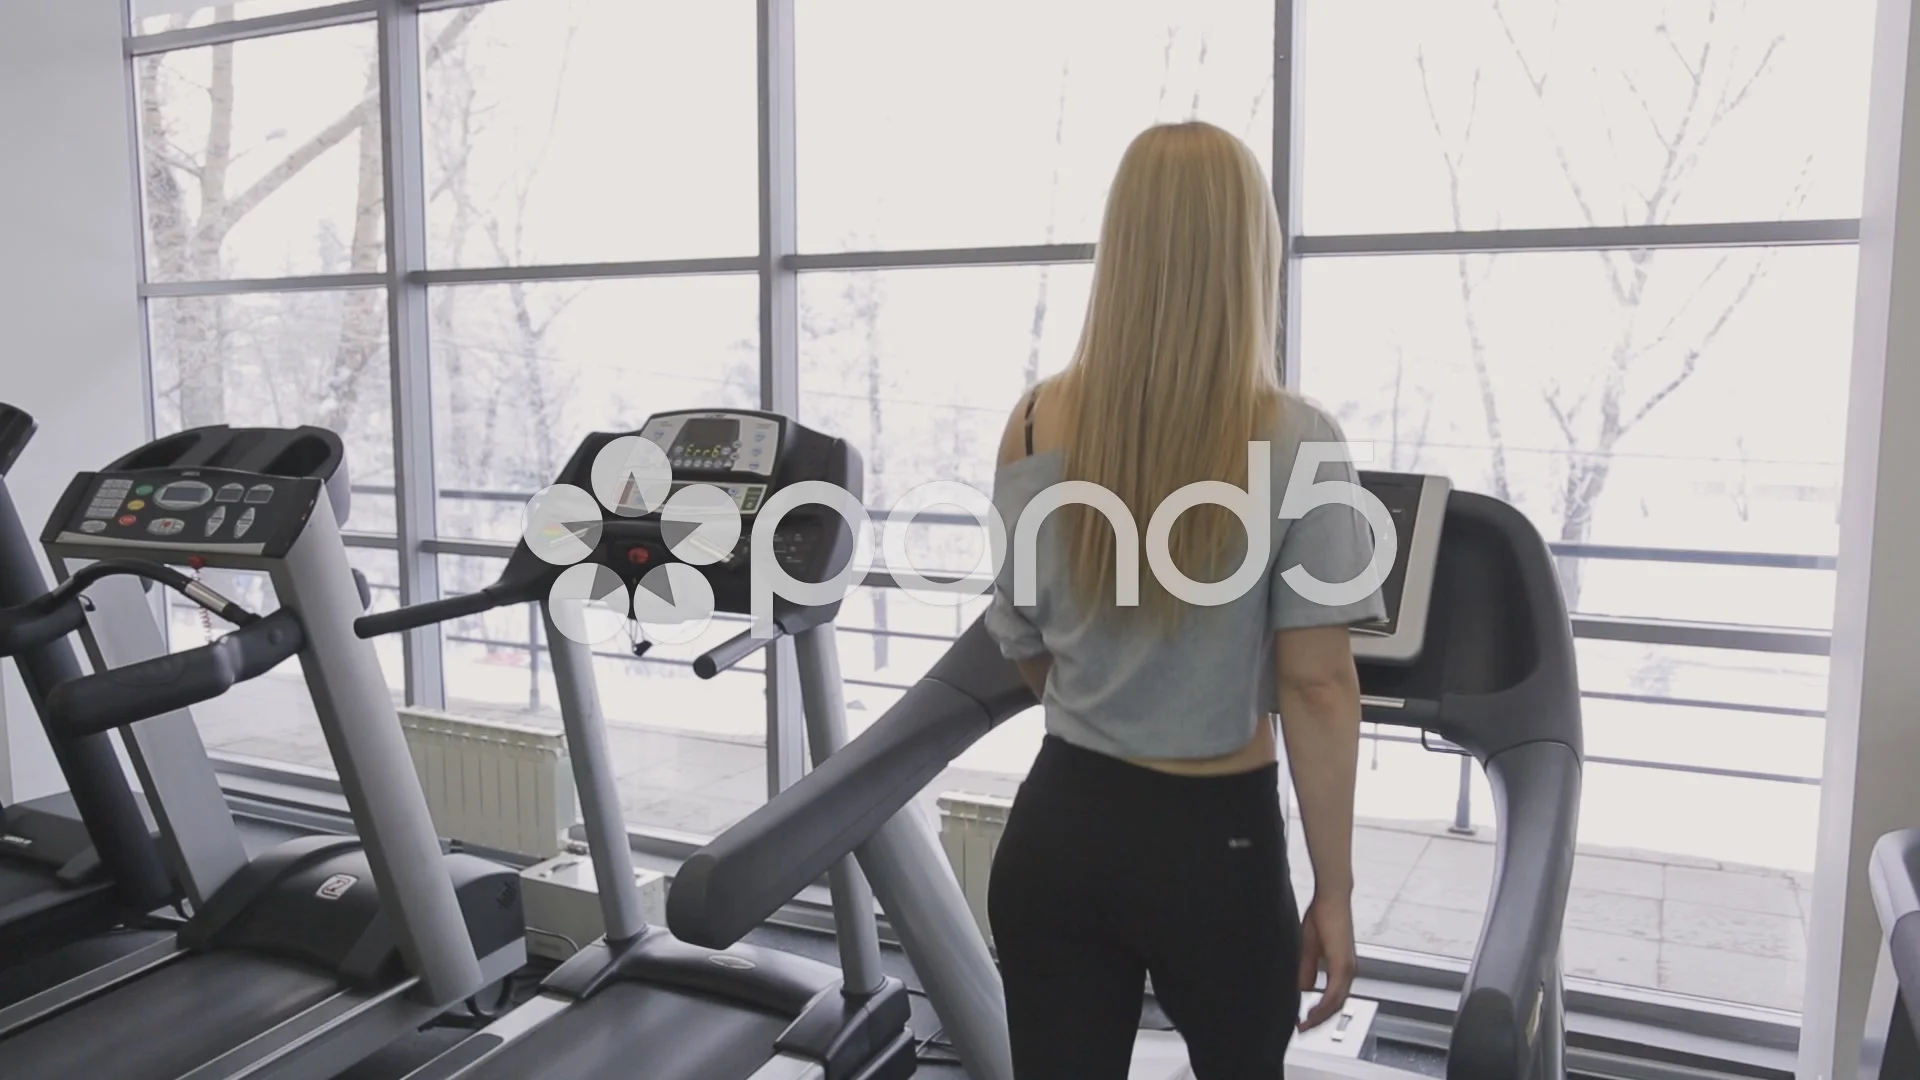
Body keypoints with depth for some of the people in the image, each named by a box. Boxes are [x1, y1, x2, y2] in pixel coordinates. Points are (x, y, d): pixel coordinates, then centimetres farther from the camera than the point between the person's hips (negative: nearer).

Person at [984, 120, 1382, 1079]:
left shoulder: (1037, 428, -5)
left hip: (1058, 830, 2)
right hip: (1216, 844, -2)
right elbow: (1318, 686, -14)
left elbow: (1025, 650, 6)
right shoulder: (1295, 445, -15)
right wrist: (1334, 891, -4)